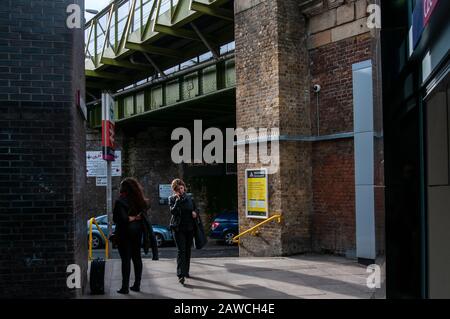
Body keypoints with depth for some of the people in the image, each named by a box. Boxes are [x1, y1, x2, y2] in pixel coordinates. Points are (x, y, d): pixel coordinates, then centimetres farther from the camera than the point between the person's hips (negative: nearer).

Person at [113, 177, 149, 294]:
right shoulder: (140, 201, 5)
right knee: (137, 257, 12)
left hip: (124, 232, -6)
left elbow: (119, 218, -19)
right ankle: (137, 285, 19)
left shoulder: (120, 201, -13)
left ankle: (125, 287, 0)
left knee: (126, 259, -3)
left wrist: (131, 218, -8)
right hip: (137, 232, 6)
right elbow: (143, 216, 10)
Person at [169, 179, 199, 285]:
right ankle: (181, 275, -18)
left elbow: (196, 209, 20)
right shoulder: (172, 199, 0)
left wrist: (195, 212, -2)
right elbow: (173, 211, -14)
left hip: (189, 228, 4)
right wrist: (177, 200, -19)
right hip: (178, 228, -4)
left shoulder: (189, 198, 10)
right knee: (181, 251, -13)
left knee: (188, 251, 12)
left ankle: (186, 271, 26)